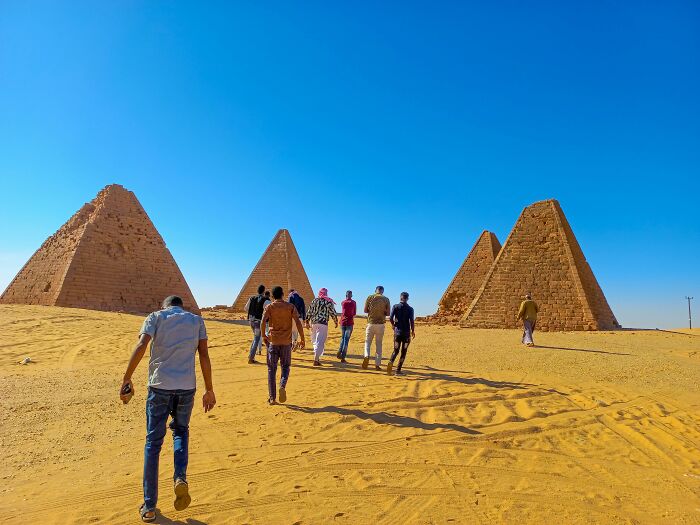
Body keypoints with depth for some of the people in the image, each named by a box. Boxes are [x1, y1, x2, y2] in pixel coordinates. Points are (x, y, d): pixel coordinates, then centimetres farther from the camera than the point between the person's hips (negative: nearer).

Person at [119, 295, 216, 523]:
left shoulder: (155, 317, 8)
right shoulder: (196, 320, 12)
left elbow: (141, 346, -9)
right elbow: (204, 355, 4)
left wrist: (126, 378, -6)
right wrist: (209, 390, 6)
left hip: (160, 386, -1)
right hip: (187, 387, 1)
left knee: (153, 443, 11)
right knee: (181, 431, 25)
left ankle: (149, 507, 18)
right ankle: (180, 478, 3)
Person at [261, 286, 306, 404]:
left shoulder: (269, 307, 1)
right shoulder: (291, 306, 3)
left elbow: (263, 321, -15)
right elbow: (298, 322, -7)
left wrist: (263, 335, -2)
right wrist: (302, 339, -2)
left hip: (273, 341, 0)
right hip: (286, 341, 0)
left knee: (271, 369, 9)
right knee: (285, 366, 15)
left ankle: (272, 398, 9)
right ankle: (282, 386, -12)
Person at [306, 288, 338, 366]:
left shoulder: (314, 301, 9)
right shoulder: (329, 302, -1)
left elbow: (309, 312, 9)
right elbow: (333, 313, -1)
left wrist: (307, 322, 18)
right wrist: (336, 322, 12)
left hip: (313, 323, 4)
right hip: (323, 323, -4)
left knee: (315, 341, 18)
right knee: (320, 342, -6)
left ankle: (316, 357, 28)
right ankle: (316, 359, -14)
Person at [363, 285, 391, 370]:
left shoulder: (370, 297, 1)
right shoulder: (386, 299, 0)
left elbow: (365, 310, 1)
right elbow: (388, 313, 0)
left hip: (371, 323, 0)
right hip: (380, 324, 0)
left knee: (368, 342, 8)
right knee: (379, 344, 10)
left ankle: (366, 356, -20)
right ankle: (377, 364, 10)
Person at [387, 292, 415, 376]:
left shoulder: (395, 307, 0)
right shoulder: (410, 309, -2)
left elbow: (390, 318, -8)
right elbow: (412, 321, -9)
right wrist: (413, 331, 5)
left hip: (397, 331, 1)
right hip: (406, 332, -1)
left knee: (396, 350, 11)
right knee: (403, 352, 8)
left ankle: (391, 362, -18)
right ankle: (398, 370, 5)